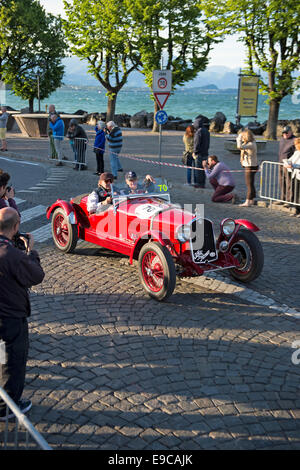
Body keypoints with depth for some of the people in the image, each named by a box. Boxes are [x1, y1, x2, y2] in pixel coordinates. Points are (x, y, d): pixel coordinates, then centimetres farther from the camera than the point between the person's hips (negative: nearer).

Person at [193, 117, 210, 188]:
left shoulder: (199, 131, -15)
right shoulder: (206, 131, 14)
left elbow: (197, 143, -18)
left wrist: (194, 152, -10)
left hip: (199, 153, -9)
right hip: (205, 153, 9)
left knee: (198, 169, -4)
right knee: (203, 168, 12)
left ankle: (199, 183, -2)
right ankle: (203, 183, 16)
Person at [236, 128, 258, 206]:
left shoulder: (251, 144, -21)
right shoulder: (248, 144, 11)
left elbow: (240, 147, -34)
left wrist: (239, 137, -20)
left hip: (250, 167, -10)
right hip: (248, 167, 10)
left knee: (249, 184, -5)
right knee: (250, 184, 15)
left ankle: (248, 202, -1)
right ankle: (251, 201, 23)